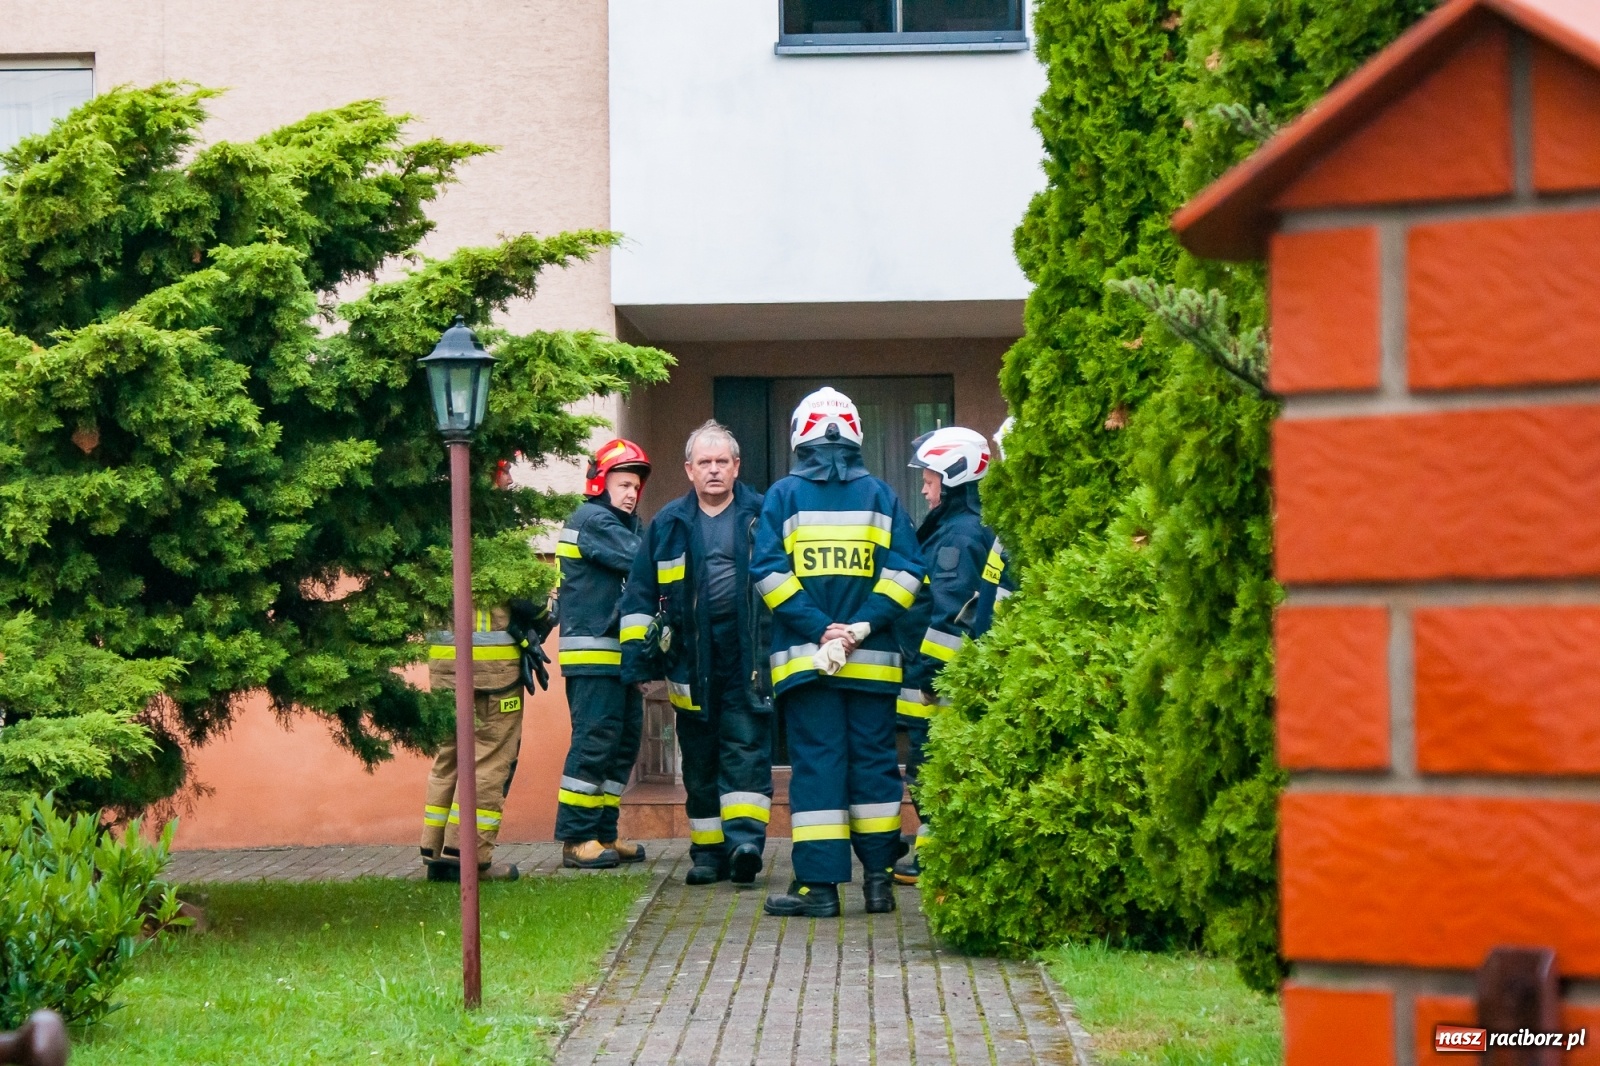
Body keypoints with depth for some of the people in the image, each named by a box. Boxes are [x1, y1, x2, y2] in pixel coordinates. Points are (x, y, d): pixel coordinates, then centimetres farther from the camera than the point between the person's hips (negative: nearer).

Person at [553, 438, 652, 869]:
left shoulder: (621, 524, 20)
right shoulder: (592, 520, -10)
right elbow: (642, 563, -20)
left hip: (620, 653, 10)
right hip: (592, 652, -10)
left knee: (624, 738, 10)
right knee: (594, 739, -11)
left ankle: (602, 833, 14)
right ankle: (575, 838, -9)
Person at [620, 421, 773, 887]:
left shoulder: (762, 517, 5)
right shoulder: (669, 525, 10)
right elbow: (640, 594, 13)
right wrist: (637, 653, 5)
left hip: (749, 657, -2)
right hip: (691, 661, 3)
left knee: (746, 749, -10)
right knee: (699, 759, 6)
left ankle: (745, 839, -17)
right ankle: (708, 850, 12)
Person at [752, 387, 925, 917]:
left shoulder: (783, 495, 1)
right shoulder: (880, 495, 7)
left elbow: (769, 572, -8)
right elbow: (905, 570, -2)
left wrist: (818, 628, -11)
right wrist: (865, 625, -8)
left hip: (805, 656, -2)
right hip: (872, 661, 2)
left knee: (816, 763, -2)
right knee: (873, 760, 8)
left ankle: (819, 883, -6)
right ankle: (879, 879, 11)